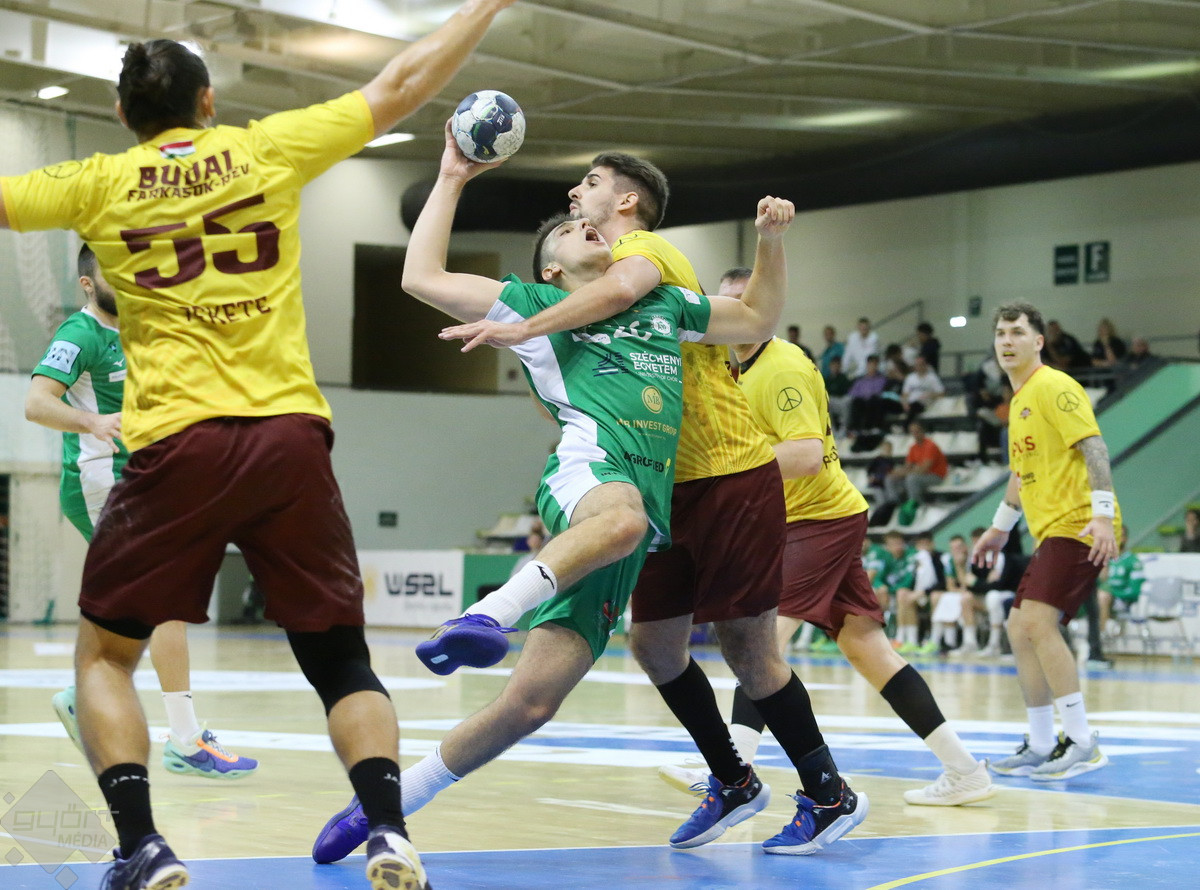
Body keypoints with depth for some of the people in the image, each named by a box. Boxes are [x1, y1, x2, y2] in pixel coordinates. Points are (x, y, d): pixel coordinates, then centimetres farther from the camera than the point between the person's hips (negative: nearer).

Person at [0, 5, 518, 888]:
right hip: (290, 433, 1)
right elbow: (401, 86, 16)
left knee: (103, 655, 15)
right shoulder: (268, 148, 10)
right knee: (341, 659, 11)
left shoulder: (99, 183, 8)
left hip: (177, 444, -1)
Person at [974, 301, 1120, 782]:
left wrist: (1102, 514, -27)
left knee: (1037, 621, -20)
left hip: (1077, 525, -10)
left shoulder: (1054, 387, -9)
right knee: (1020, 629, 9)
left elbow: (1094, 448, -18)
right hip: (1052, 531, 10)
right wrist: (999, 527, 34)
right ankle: (1040, 747, 16)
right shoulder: (1020, 399, 20)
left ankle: (1082, 742, -18)